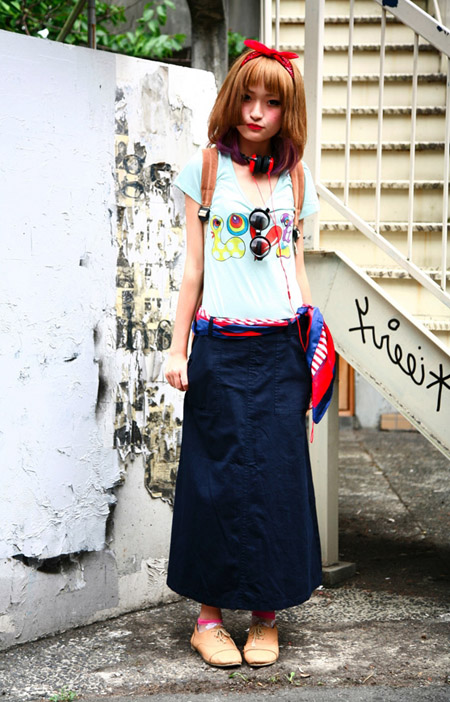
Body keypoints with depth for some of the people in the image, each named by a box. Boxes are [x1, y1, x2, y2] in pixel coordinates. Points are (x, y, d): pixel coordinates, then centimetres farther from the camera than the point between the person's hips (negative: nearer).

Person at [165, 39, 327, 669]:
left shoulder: (296, 180, 11)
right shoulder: (206, 170, 4)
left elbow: (297, 269, 14)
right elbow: (194, 266, 5)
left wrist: (309, 353, 10)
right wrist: (178, 350, 2)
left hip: (280, 350, 2)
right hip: (220, 349, -2)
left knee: (277, 474, 1)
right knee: (219, 476, -1)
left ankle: (266, 615, 13)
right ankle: (209, 615, 11)